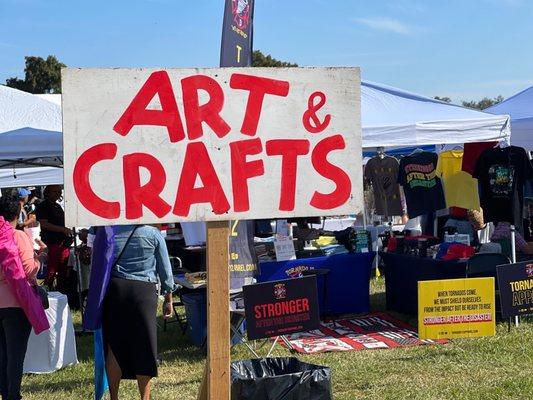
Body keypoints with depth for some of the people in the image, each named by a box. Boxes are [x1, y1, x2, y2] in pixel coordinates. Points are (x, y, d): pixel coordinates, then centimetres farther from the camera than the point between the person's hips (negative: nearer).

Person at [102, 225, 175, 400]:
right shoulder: (153, 233, -1)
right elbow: (165, 268, 5)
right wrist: (168, 298, 14)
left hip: (115, 288, 2)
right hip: (144, 289, -1)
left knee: (114, 346, 8)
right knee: (144, 346, 5)